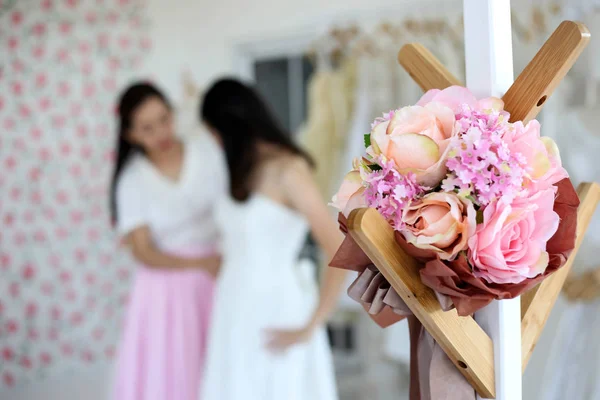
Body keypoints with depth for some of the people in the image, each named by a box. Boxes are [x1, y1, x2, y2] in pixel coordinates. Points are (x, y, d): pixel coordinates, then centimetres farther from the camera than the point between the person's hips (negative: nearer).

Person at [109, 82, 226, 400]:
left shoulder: (209, 148, -3)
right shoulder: (132, 181, -4)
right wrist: (201, 263, -20)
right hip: (168, 289, -1)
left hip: (219, 281, 1)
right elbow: (144, 253, -8)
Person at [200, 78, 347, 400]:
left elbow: (341, 254, -19)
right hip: (236, 312, 7)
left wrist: (309, 329, -15)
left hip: (276, 315, -7)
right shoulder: (246, 170, 8)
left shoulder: (289, 170, -15)